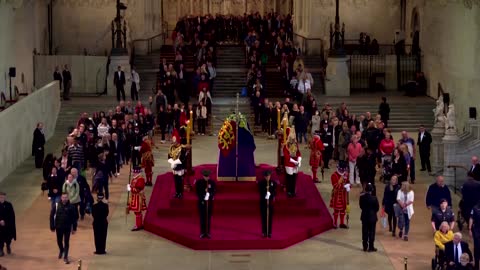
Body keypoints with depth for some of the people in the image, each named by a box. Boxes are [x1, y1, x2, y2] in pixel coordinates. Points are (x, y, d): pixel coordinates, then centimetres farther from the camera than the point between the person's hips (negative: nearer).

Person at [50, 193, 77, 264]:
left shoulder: (71, 207, -8)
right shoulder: (57, 206, -7)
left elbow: (74, 218, -2)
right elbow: (52, 216, -2)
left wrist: (74, 228, -1)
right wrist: (52, 227, -3)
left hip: (67, 227, -1)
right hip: (59, 227, 2)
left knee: (66, 242, 0)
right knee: (59, 241, 16)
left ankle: (65, 257, 11)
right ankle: (61, 251, 46)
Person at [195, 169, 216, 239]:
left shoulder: (212, 182, -3)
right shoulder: (199, 182, -5)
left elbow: (214, 192, 0)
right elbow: (197, 192, -4)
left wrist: (210, 195, -18)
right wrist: (202, 199, -12)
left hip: (209, 202, 1)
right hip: (201, 202, -1)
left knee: (208, 217, 5)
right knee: (202, 217, 3)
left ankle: (208, 232, 11)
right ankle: (202, 233, 8)